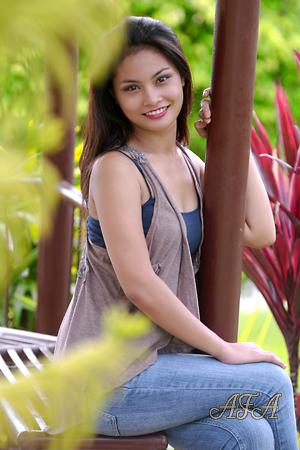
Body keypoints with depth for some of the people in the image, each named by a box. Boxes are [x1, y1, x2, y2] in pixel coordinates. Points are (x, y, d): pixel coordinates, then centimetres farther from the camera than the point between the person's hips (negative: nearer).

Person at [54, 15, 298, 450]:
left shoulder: (189, 164, 11)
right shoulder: (116, 168, -14)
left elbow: (260, 233, 2)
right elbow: (140, 286, -19)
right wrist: (223, 349, -13)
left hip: (162, 358, 7)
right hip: (108, 379, -7)